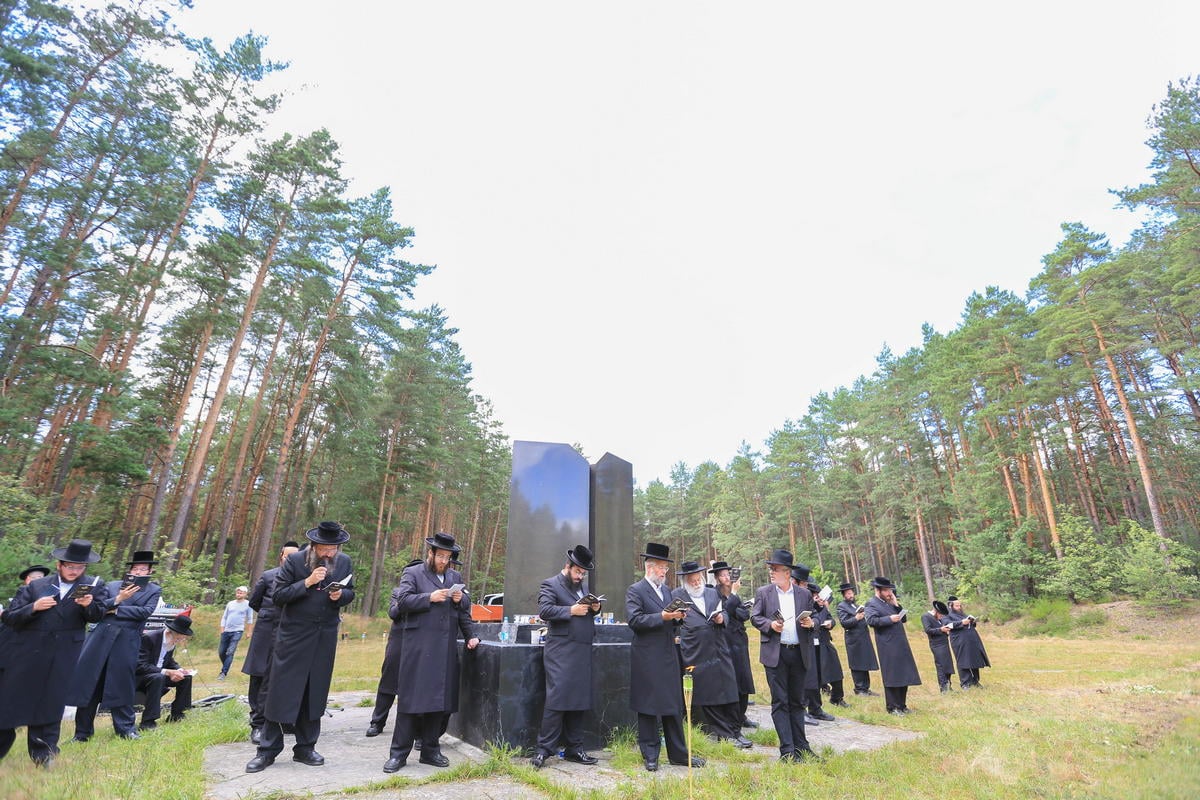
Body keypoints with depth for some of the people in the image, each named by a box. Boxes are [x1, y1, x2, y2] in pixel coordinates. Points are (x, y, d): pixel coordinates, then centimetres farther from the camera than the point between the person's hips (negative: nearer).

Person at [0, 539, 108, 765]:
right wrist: (33, 607, -15)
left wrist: (88, 605, -30)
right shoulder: (35, 586, 7)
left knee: (50, 705, 3)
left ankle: (43, 755, 15)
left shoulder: (94, 586, 4)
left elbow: (98, 615, -8)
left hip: (62, 659, -1)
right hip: (25, 653, 1)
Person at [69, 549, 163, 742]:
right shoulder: (112, 585, 14)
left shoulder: (154, 590, 8)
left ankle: (126, 728, 17)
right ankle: (82, 731, 19)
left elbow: (145, 611, -6)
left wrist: (116, 610, -6)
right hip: (101, 636, 2)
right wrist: (117, 600, -14)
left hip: (127, 641, -2)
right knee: (89, 683, 4)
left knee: (121, 685, 3)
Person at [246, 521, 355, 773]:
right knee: (281, 692, 2)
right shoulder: (294, 561, -10)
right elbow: (278, 596, -10)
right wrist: (307, 582, -23)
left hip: (326, 638, 3)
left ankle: (305, 748, 25)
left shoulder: (344, 562, -1)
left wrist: (340, 595, -14)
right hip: (294, 636, -3)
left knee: (315, 693, 11)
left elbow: (350, 593, 9)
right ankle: (268, 749, 18)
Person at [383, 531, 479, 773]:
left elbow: (465, 609, 18)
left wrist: (462, 605, -2)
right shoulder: (412, 573, 2)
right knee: (411, 698, 0)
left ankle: (430, 750, 21)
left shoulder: (455, 577, 16)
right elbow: (402, 602, -9)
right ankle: (399, 753, 12)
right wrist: (430, 597, -17)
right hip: (418, 647, -4)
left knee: (440, 699, 9)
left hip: (446, 649, 4)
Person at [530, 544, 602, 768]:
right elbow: (544, 611, -14)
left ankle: (574, 748, 22)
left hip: (582, 652, 7)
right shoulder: (550, 585, -1)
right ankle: (544, 749, 4)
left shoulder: (584, 588, 20)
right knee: (557, 698, -7)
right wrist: (571, 610, -20)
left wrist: (595, 609, 3)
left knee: (579, 700, 11)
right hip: (560, 651, -7)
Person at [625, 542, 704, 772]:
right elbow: (634, 620, -19)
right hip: (647, 659, -7)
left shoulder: (666, 590, 14)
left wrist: (677, 616, -3)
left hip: (669, 655, 7)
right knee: (647, 706, 5)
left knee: (674, 706, 13)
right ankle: (650, 755, 18)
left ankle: (678, 753, 24)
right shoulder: (635, 590, -9)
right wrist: (662, 616, -23)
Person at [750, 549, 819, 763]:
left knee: (797, 701, 14)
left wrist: (811, 623, -10)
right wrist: (770, 624, -16)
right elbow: (754, 617, 1)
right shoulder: (763, 592, 1)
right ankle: (787, 750, 7)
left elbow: (812, 619, 12)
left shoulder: (804, 593, 6)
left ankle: (801, 746, 25)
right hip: (775, 653, -2)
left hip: (799, 653, 2)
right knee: (780, 703, 0)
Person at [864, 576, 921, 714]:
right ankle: (892, 707, 8)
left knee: (904, 675, 12)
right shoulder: (872, 603, -5)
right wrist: (889, 619, -22)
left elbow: (904, 619, 15)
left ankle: (901, 705, 24)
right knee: (891, 676, -2)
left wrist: (896, 605, 5)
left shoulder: (890, 603, 18)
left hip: (901, 644, 8)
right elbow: (871, 620, -19)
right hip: (888, 647, -8)